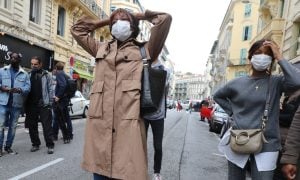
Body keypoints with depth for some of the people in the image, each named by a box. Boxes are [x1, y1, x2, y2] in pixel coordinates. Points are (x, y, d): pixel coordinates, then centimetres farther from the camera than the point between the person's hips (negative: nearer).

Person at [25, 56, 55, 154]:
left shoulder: (46, 75, 2)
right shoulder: (29, 75, 10)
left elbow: (50, 90, 0)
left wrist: (50, 103, -7)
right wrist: (26, 104, 4)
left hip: (44, 104, -4)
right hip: (31, 105, 4)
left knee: (47, 126, -3)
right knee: (32, 126, 10)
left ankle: (50, 145, 3)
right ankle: (35, 144, 23)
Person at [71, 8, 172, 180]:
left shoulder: (144, 50, 10)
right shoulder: (101, 48, 22)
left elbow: (165, 19, 3)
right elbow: (77, 29, 32)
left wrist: (141, 16, 18)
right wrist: (105, 21, 28)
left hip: (129, 122, -3)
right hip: (99, 122, 4)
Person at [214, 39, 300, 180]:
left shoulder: (276, 82, -3)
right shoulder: (237, 83, 2)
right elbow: (217, 96, 17)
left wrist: (279, 57, -16)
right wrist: (232, 112, 4)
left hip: (266, 145, -2)